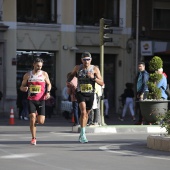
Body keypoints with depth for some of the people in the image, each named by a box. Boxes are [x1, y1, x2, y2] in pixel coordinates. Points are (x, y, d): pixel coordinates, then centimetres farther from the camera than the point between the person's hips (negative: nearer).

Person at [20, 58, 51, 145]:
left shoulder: (44, 74, 3)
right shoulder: (27, 75, 3)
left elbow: (49, 84, 15)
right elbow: (22, 86, 10)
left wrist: (48, 92, -4)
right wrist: (24, 88, -15)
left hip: (41, 100, 0)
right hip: (31, 99, 0)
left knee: (41, 121, -4)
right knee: (32, 117, -16)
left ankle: (38, 117, 35)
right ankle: (33, 138, -6)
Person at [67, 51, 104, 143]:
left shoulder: (95, 69, -4)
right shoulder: (77, 68, -1)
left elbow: (101, 83, -8)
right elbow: (72, 75, 20)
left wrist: (93, 77, -23)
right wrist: (68, 81, 0)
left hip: (90, 94, 2)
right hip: (80, 93, -2)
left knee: (86, 114, 15)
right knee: (83, 112, -21)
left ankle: (81, 135, 32)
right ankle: (83, 134, -23)